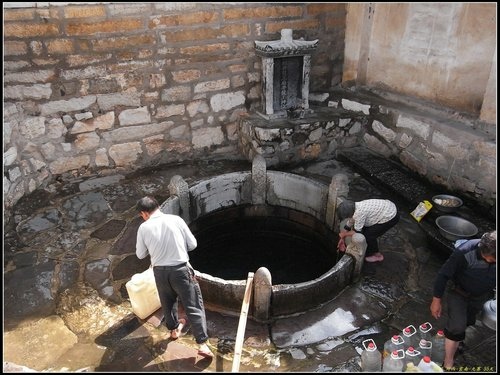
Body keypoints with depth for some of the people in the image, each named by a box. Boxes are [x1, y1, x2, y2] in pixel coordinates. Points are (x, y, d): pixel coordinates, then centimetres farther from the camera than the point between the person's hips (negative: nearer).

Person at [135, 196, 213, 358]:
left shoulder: (144, 228, -5)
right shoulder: (176, 219, -7)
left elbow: (140, 255, 7)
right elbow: (193, 244, -1)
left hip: (160, 271, 2)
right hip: (181, 269, -2)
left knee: (168, 302, 27)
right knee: (194, 306, 5)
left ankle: (174, 329, 47)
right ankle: (203, 344, 2)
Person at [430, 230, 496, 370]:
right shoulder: (465, 254, -37)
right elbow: (443, 275, -25)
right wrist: (436, 300, -18)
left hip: (480, 297, 4)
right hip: (458, 292, -4)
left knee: (467, 322, 22)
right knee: (457, 326, -14)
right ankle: (448, 364, 3)